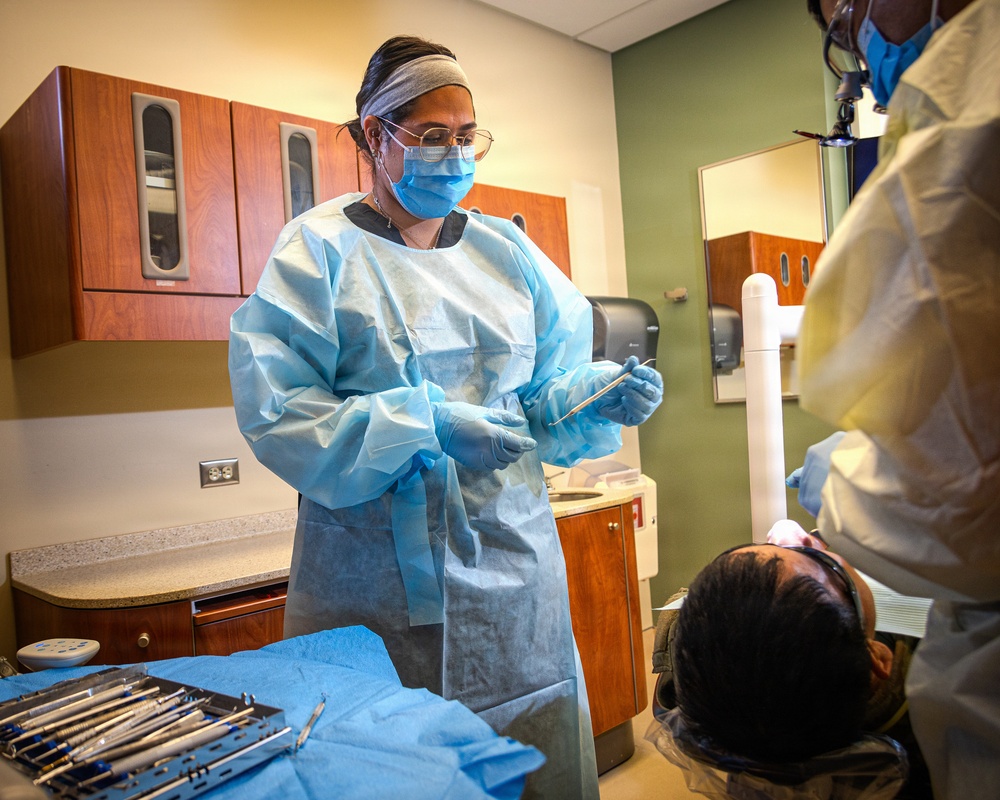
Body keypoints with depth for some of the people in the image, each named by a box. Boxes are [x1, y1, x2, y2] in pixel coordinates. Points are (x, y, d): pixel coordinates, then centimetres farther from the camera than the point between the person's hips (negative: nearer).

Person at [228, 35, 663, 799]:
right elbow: (275, 408, -12)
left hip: (509, 560, 4)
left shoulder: (506, 250, 11)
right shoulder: (320, 249, -2)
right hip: (376, 582, -3)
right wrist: (426, 428, -22)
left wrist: (602, 394, -10)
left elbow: (550, 389, 11)